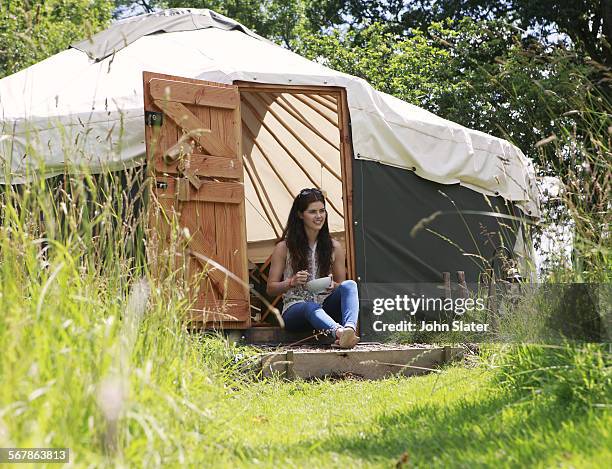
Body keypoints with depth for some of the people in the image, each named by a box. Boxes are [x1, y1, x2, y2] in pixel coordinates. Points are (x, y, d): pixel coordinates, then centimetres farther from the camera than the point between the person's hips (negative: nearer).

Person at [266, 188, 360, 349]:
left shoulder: (334, 247, 12)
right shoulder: (284, 247, 5)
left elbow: (342, 285, 16)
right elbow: (271, 288, 7)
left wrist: (333, 285, -8)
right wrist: (292, 282, -13)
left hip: (325, 307, 3)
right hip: (294, 310, -3)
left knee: (350, 285, -26)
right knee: (311, 307, -39)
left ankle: (350, 328, -55)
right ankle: (340, 332, -70)